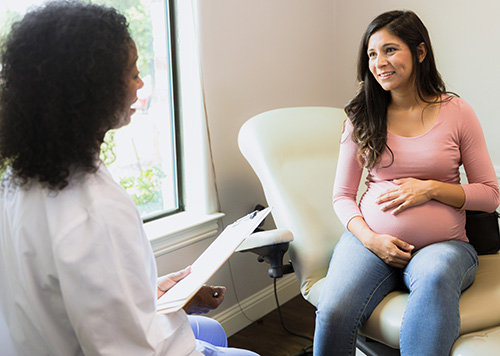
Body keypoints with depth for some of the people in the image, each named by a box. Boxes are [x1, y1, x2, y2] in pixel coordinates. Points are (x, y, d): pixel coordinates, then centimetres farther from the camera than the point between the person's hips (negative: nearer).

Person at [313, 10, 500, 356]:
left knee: (435, 275, -39)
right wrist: (369, 237, -10)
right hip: (371, 241, 1)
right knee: (334, 313, -28)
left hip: (442, 245, -1)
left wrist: (431, 188, -11)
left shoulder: (456, 112, 3)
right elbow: (342, 195, 9)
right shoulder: (362, 116, 8)